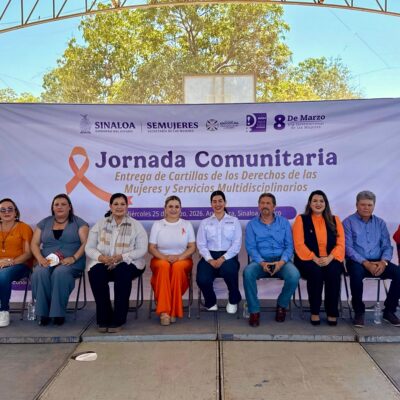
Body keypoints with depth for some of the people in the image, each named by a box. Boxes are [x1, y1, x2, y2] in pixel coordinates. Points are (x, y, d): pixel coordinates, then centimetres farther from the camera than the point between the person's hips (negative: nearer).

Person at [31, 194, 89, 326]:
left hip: (71, 262, -3)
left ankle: (58, 313, -24)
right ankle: (43, 313, -20)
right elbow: (34, 244, 11)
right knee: (39, 273, -30)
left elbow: (86, 243, -4)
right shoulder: (44, 223, 18)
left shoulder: (78, 222, 8)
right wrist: (40, 258, -8)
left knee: (60, 273, -35)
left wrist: (73, 258, -17)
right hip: (47, 261, 3)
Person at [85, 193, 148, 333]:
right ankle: (103, 319, -17)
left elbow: (142, 250, -3)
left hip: (127, 263, -1)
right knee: (96, 273, -32)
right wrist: (100, 257, -15)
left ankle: (118, 320, -24)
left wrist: (121, 256, -18)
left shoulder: (136, 225, 5)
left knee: (123, 272, -36)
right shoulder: (100, 224, 11)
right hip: (102, 263, 2)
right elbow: (89, 248, 7)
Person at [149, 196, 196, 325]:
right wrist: (165, 257, -16)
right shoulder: (157, 224, 6)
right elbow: (151, 248, 2)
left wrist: (179, 257, -15)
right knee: (164, 266, -36)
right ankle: (164, 311, -36)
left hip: (182, 260, 0)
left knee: (178, 267, -35)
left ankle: (174, 310, -27)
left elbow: (192, 247, 3)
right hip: (161, 259, 0)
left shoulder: (187, 224, 8)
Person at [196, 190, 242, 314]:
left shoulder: (234, 221, 10)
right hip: (209, 257, 1)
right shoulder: (205, 223, 14)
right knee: (202, 279, -28)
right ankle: (210, 302, 8)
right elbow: (201, 245, 4)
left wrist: (223, 259, -15)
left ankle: (233, 300, -4)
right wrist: (210, 260, -14)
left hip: (228, 256, -1)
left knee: (229, 270, -36)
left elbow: (237, 244, 0)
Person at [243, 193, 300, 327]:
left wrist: (281, 262, -16)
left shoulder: (284, 222, 9)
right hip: (260, 261, -1)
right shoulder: (252, 224, 7)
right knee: (248, 273, -33)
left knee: (294, 275, -30)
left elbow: (289, 245, 3)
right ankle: (254, 311, -18)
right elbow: (251, 247, -2)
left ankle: (281, 305, -1)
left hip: (281, 260, 1)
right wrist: (261, 263, -19)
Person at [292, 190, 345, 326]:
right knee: (315, 271, -33)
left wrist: (329, 258, -15)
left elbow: (340, 244, 3)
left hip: (330, 260, 2)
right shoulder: (301, 219, 4)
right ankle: (314, 311, -17)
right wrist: (315, 259, -18)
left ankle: (332, 312, -16)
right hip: (309, 260, -2)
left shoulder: (334, 220, 13)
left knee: (333, 272, -30)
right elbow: (299, 244, -6)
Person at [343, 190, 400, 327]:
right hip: (358, 262, -4)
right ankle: (359, 311, -16)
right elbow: (348, 248, -8)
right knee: (356, 272, -37)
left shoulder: (380, 223, 14)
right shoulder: (348, 222, 1)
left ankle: (389, 310, -3)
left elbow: (387, 246, 7)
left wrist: (383, 262, -14)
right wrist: (366, 263, -20)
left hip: (378, 262, 4)